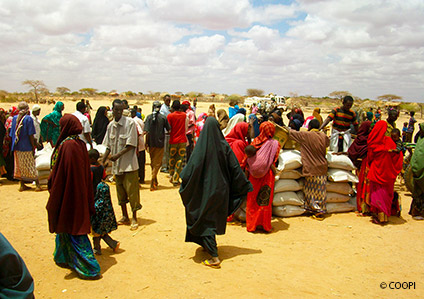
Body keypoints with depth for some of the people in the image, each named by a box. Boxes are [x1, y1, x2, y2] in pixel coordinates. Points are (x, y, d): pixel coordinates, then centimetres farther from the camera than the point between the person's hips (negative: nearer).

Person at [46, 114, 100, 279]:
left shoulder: (67, 145, -21)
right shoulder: (80, 144, 4)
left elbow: (59, 173, -20)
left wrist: (53, 195, -12)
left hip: (67, 194, -8)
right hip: (80, 194, 8)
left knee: (71, 230, 2)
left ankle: (89, 267, 6)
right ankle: (65, 259, 39)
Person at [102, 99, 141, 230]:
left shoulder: (130, 123, -9)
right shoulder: (110, 125, 9)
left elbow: (131, 144, -13)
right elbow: (109, 146, 14)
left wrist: (118, 155, -20)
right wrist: (103, 162, 7)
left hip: (129, 163, -6)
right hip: (116, 165, 6)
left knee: (132, 191, -3)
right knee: (120, 191, 13)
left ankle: (134, 219, 9)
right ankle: (125, 217, 26)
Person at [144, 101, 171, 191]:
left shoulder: (149, 117, -3)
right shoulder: (163, 118, -5)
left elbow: (147, 131, -9)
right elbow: (168, 129, 2)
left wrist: (146, 143, -2)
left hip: (151, 143, 2)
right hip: (160, 143, -2)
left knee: (153, 162, 18)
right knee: (157, 163, 2)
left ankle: (155, 181, 29)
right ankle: (152, 184, -8)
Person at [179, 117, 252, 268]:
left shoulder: (202, 146, -16)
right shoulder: (224, 145, -5)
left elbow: (193, 167, -19)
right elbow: (235, 168, -1)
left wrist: (183, 184, -6)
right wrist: (246, 186, 9)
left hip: (206, 189, -4)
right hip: (221, 189, 5)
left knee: (205, 220, 2)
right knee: (215, 218, 22)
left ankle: (214, 257, -3)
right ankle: (209, 246, 38)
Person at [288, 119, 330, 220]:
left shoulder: (305, 135, -12)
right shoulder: (324, 136, 1)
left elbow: (292, 133, 0)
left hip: (311, 168, -5)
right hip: (322, 168, 5)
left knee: (311, 190, 4)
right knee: (321, 190, 10)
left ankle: (318, 210, 0)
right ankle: (322, 210, 15)